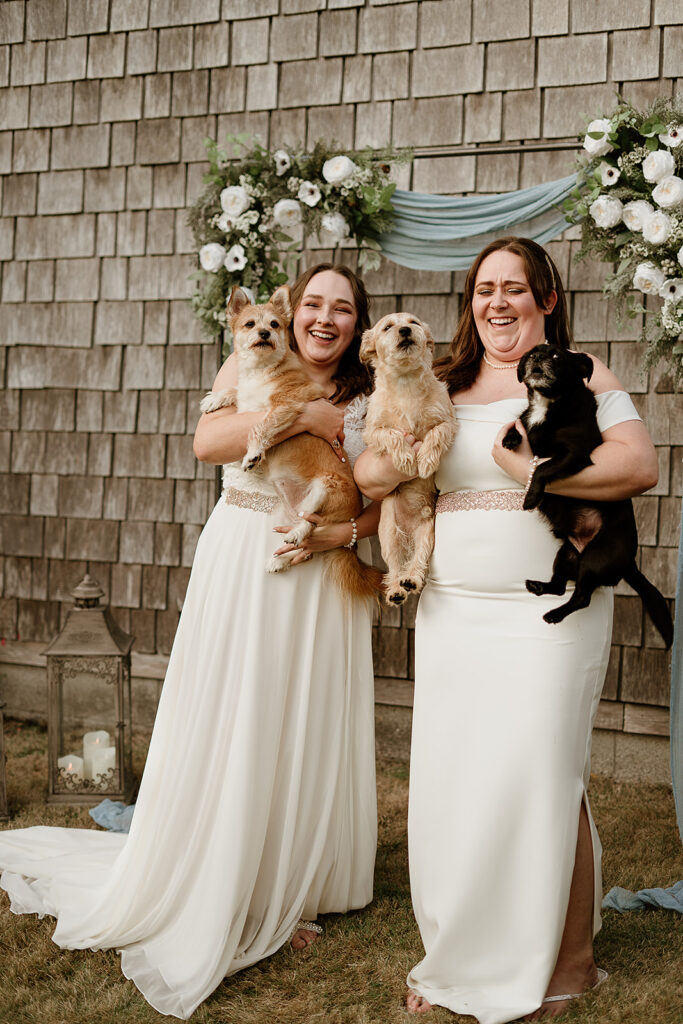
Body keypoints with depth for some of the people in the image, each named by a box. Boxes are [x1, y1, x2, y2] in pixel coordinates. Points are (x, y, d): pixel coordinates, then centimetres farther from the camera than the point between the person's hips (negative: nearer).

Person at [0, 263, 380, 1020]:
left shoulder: (367, 402, 5)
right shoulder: (250, 367, 0)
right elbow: (208, 441, -16)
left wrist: (341, 532, -15)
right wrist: (304, 415, -19)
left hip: (321, 579, 3)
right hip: (241, 567, -2)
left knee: (306, 735, 7)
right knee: (225, 730, 2)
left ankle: (286, 894, 24)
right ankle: (210, 896, 17)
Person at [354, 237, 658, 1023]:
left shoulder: (578, 376, 2)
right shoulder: (443, 387, 16)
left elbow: (639, 466, -11)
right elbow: (369, 475, 15)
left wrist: (534, 471, -17)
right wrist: (394, 462, -7)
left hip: (548, 613, -5)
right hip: (452, 611, 5)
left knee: (535, 780, -5)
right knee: (446, 781, 6)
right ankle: (456, 961, 22)